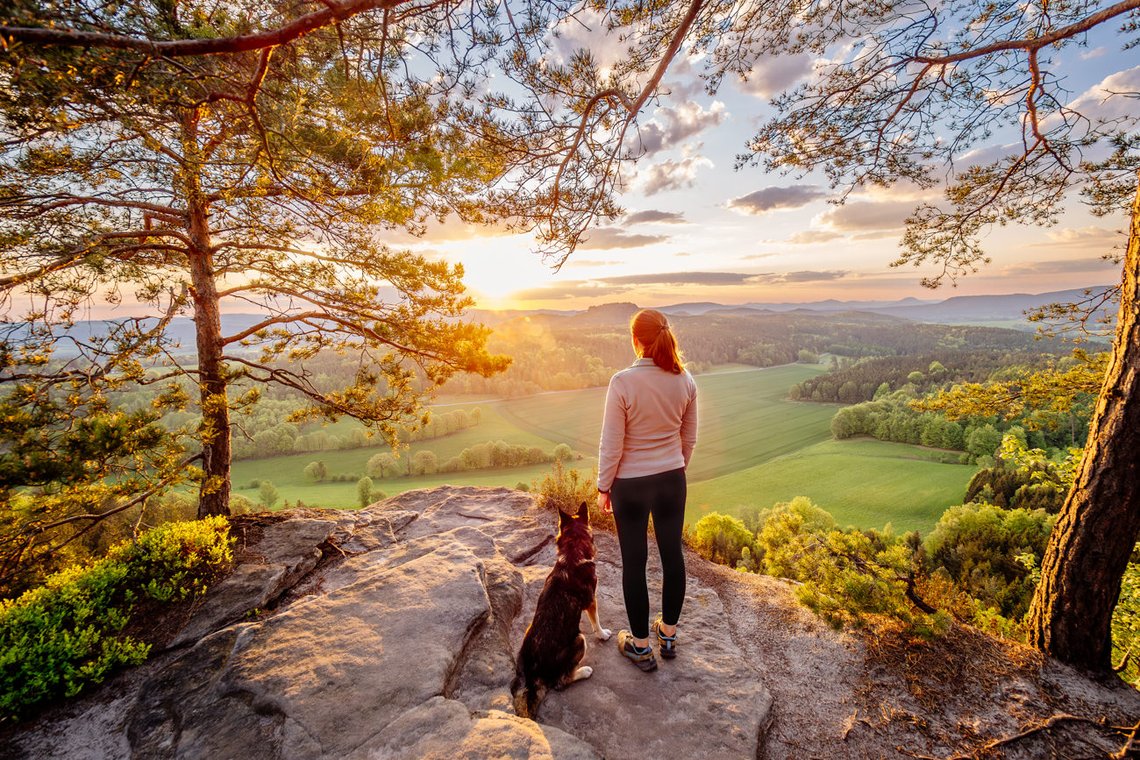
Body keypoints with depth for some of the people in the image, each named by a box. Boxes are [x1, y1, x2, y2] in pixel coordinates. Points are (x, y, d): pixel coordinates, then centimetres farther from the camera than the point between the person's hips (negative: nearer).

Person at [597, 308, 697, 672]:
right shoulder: (685, 380, -6)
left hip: (631, 484, -4)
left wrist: (604, 487, -2)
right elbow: (689, 438, 5)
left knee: (634, 562, 11)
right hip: (672, 479, 5)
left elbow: (611, 445, -15)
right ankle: (668, 634, 38)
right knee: (672, 554, 18)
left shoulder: (623, 382, -20)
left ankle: (640, 646, 28)